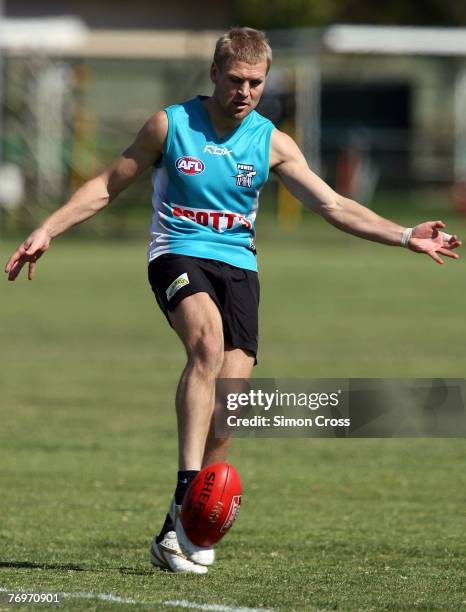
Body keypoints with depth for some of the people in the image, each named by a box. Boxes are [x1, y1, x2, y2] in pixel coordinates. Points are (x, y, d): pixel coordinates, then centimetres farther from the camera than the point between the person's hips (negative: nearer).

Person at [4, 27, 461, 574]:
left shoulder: (271, 144, 5)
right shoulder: (170, 125, -1)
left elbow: (334, 206, 4)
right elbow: (107, 186, 8)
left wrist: (405, 237, -6)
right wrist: (47, 231, -1)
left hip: (238, 267, 3)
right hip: (178, 256, -3)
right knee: (208, 340, -35)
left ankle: (179, 533, 2)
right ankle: (188, 489, -40)